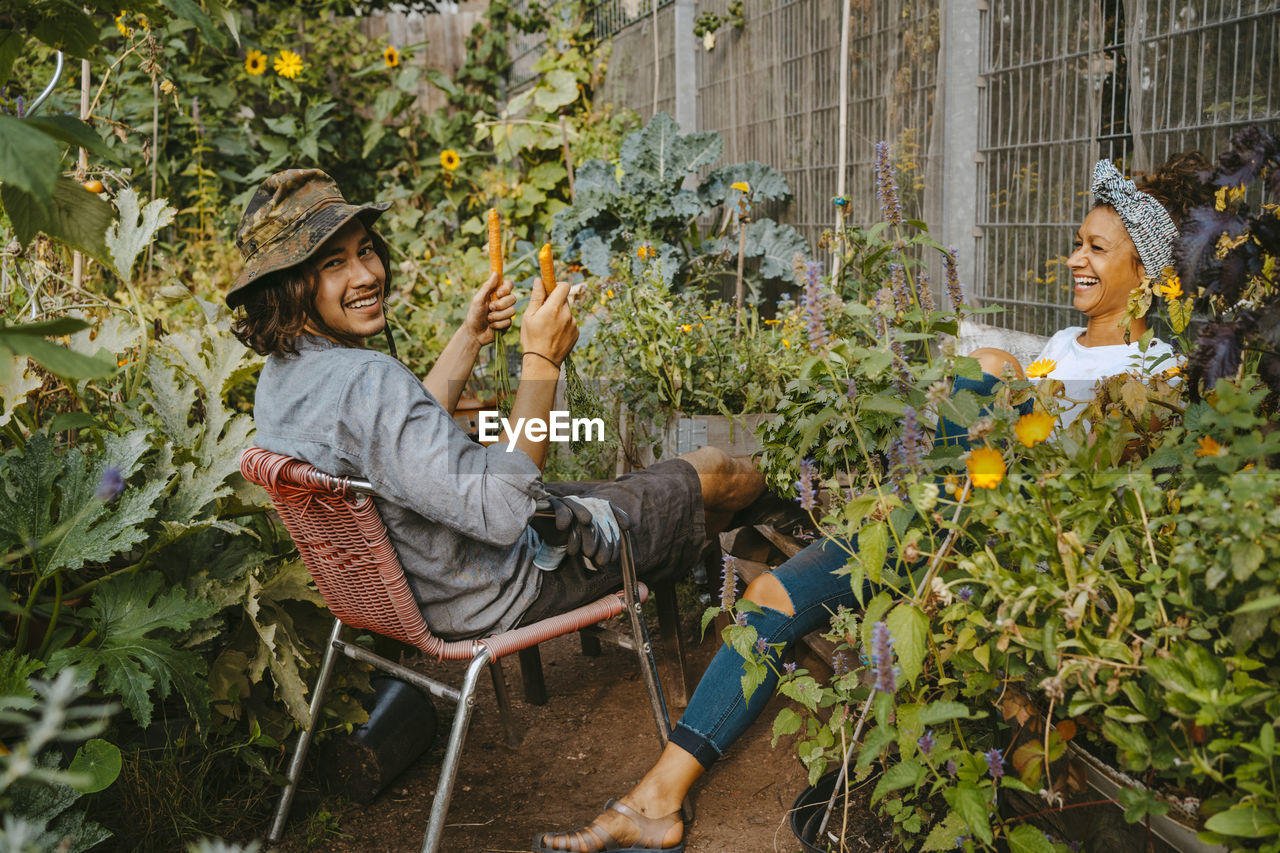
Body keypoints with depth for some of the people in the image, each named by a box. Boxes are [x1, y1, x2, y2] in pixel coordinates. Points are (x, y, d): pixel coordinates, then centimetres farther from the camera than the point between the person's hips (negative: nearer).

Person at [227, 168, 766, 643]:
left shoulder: (279, 378, -2)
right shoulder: (364, 381, -35)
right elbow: (503, 512, -38)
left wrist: (470, 338, 9)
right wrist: (541, 358, -30)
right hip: (493, 599, -9)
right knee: (716, 474, 11)